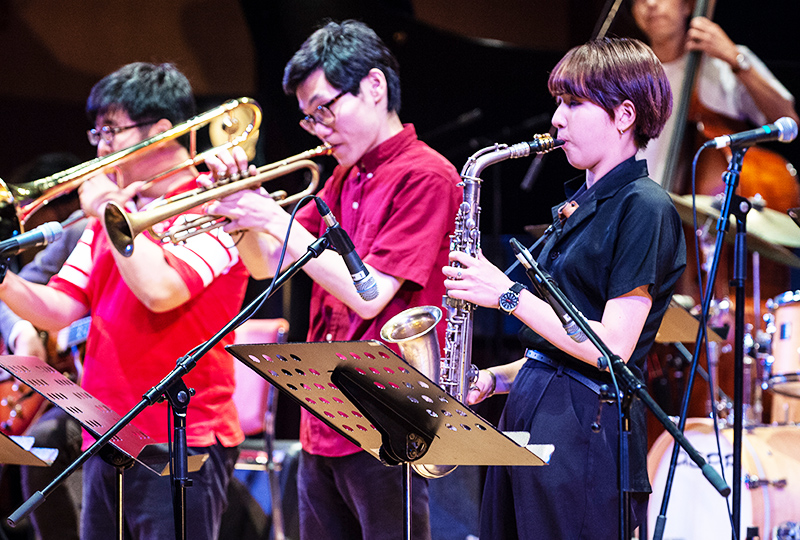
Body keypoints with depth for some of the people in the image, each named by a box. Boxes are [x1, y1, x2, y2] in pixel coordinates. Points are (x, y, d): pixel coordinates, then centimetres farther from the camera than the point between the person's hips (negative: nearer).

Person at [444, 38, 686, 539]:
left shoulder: (643, 207, -10)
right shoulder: (577, 205, 18)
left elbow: (612, 349, -17)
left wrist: (509, 294, -13)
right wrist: (496, 378, 7)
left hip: (586, 429, -9)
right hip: (529, 417, 9)